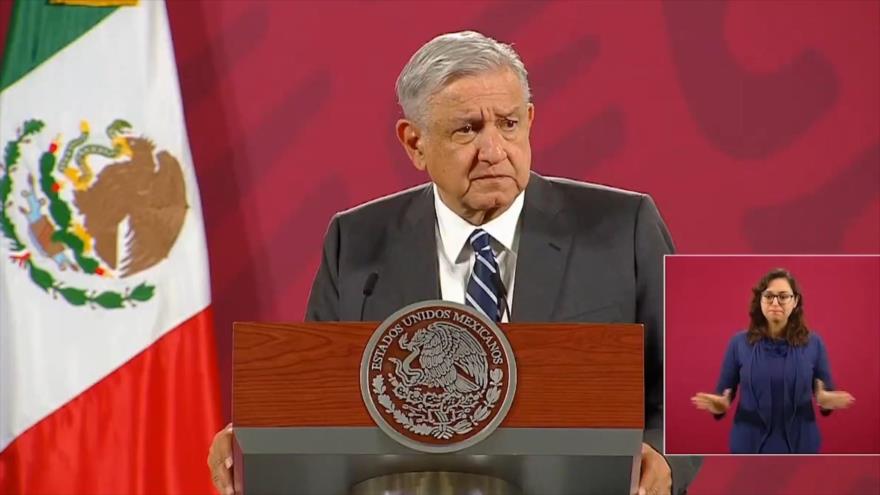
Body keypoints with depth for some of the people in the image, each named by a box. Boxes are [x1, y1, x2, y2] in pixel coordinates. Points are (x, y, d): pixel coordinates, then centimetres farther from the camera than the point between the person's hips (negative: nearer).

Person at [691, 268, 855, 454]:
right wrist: (719, 405, -19)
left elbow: (827, 395, 6)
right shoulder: (740, 343, -1)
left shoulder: (813, 343, 1)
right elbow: (723, 395, 5)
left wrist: (826, 401, -18)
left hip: (798, 446, 1)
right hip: (750, 447, 0)